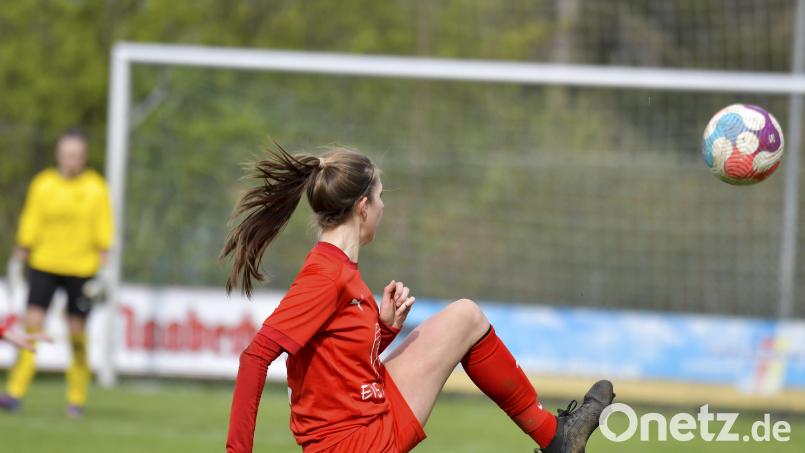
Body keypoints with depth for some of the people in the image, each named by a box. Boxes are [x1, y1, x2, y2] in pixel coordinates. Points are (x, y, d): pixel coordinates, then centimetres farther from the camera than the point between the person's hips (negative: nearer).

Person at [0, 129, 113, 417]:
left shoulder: (96, 187, 2)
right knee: (32, 322, -10)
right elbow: (30, 224, 9)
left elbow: (103, 229, 3)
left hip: (82, 268, -1)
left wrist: (103, 261, -3)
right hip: (44, 264, 1)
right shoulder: (42, 184, 4)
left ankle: (77, 398, 11)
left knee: (77, 331, -1)